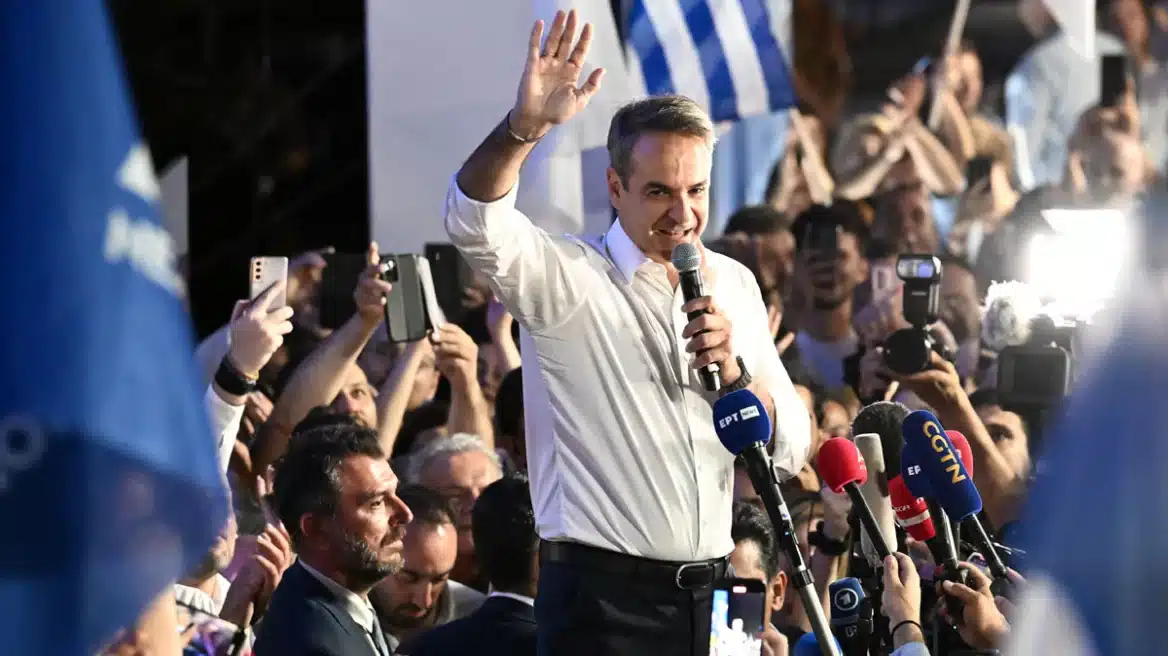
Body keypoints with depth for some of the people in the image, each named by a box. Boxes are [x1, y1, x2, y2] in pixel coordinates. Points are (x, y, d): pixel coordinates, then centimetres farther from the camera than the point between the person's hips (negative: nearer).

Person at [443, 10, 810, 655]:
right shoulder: (568, 277, -3)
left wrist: (734, 372, -8)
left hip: (708, 594, 5)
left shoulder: (732, 285, 12)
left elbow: (789, 449, 10)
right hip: (604, 597, -5)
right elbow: (475, 222, -23)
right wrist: (524, 126, -39)